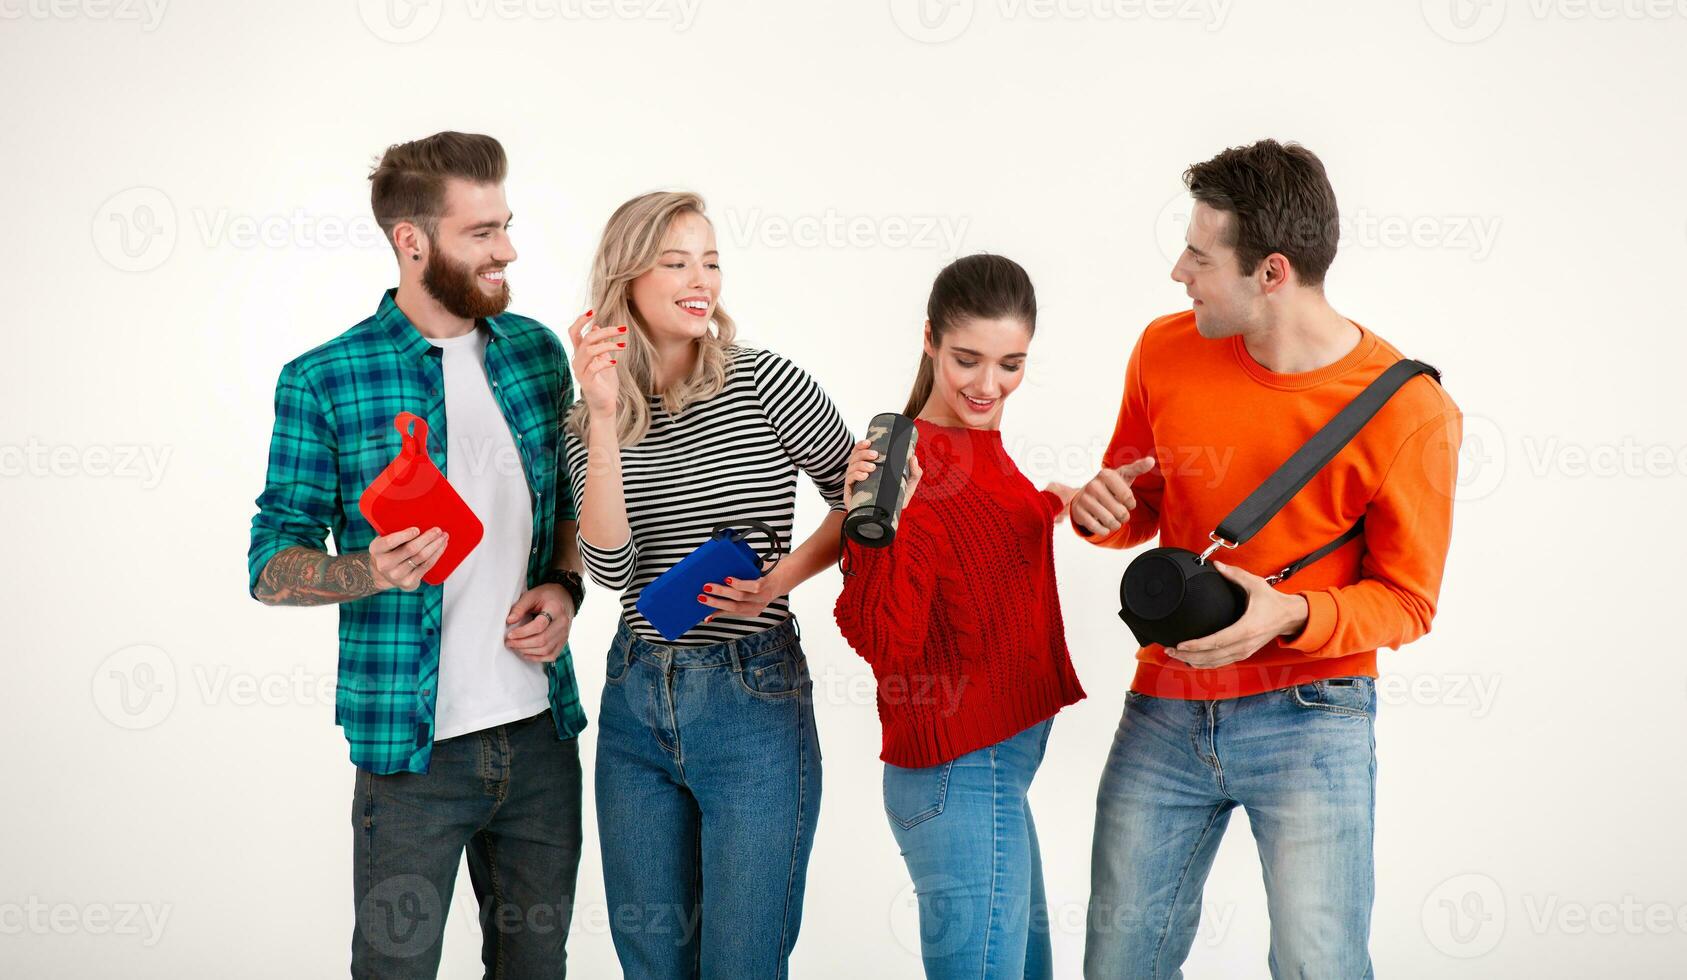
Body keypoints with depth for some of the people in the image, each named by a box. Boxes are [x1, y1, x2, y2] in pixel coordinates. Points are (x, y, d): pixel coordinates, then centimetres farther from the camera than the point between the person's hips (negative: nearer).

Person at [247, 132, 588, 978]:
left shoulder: (537, 352, 6)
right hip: (413, 748, -4)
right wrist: (369, 572, -25)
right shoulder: (323, 382, -8)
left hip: (542, 730, 4)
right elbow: (271, 565, -5)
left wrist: (563, 586, -2)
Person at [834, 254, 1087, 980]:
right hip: (963, 778, -10)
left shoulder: (980, 447, 7)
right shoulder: (910, 465, -20)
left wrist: (1052, 505, 23)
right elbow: (887, 644, -26)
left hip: (998, 763, 10)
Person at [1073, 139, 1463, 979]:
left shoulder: (1409, 413, -14)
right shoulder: (1167, 351, -1)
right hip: (1164, 710, 4)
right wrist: (1105, 513, -9)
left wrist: (1289, 614, -23)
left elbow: (1406, 600, -5)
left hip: (1307, 715, -4)